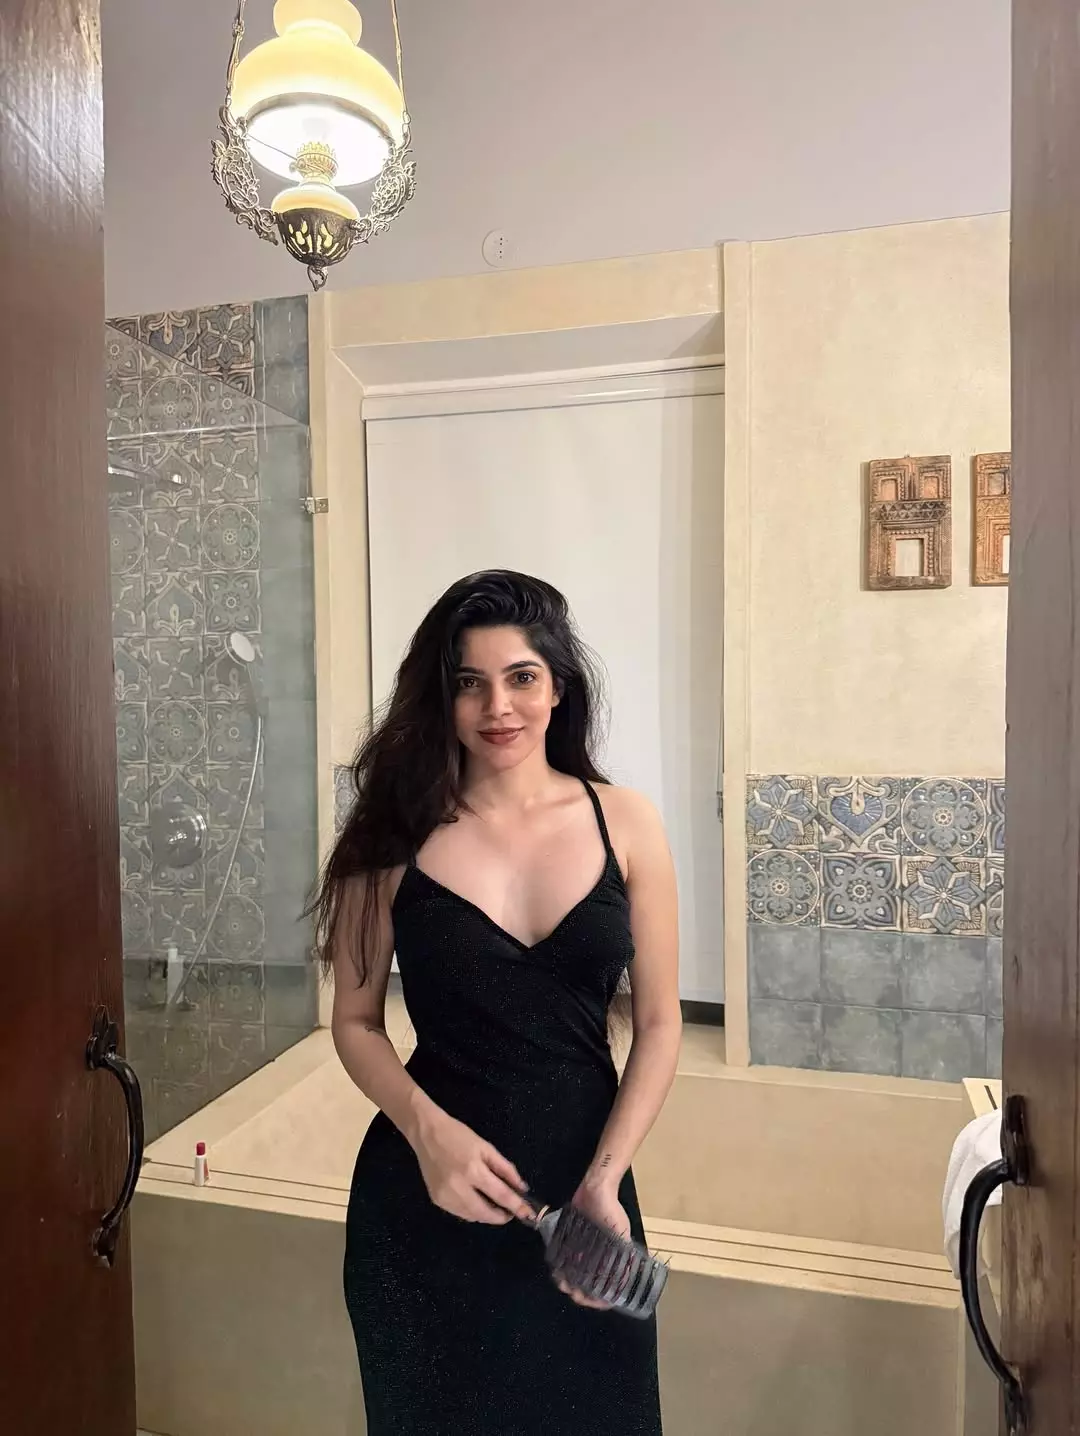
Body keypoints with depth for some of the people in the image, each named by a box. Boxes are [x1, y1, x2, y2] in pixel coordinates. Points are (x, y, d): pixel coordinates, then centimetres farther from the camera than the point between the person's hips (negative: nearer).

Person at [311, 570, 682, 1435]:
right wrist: (429, 1131, -17)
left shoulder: (625, 825, -7)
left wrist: (604, 1181, -13)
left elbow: (659, 1025, -3)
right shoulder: (396, 836, -9)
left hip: (582, 1182, 1)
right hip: (427, 1198, -1)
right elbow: (356, 1022, -2)